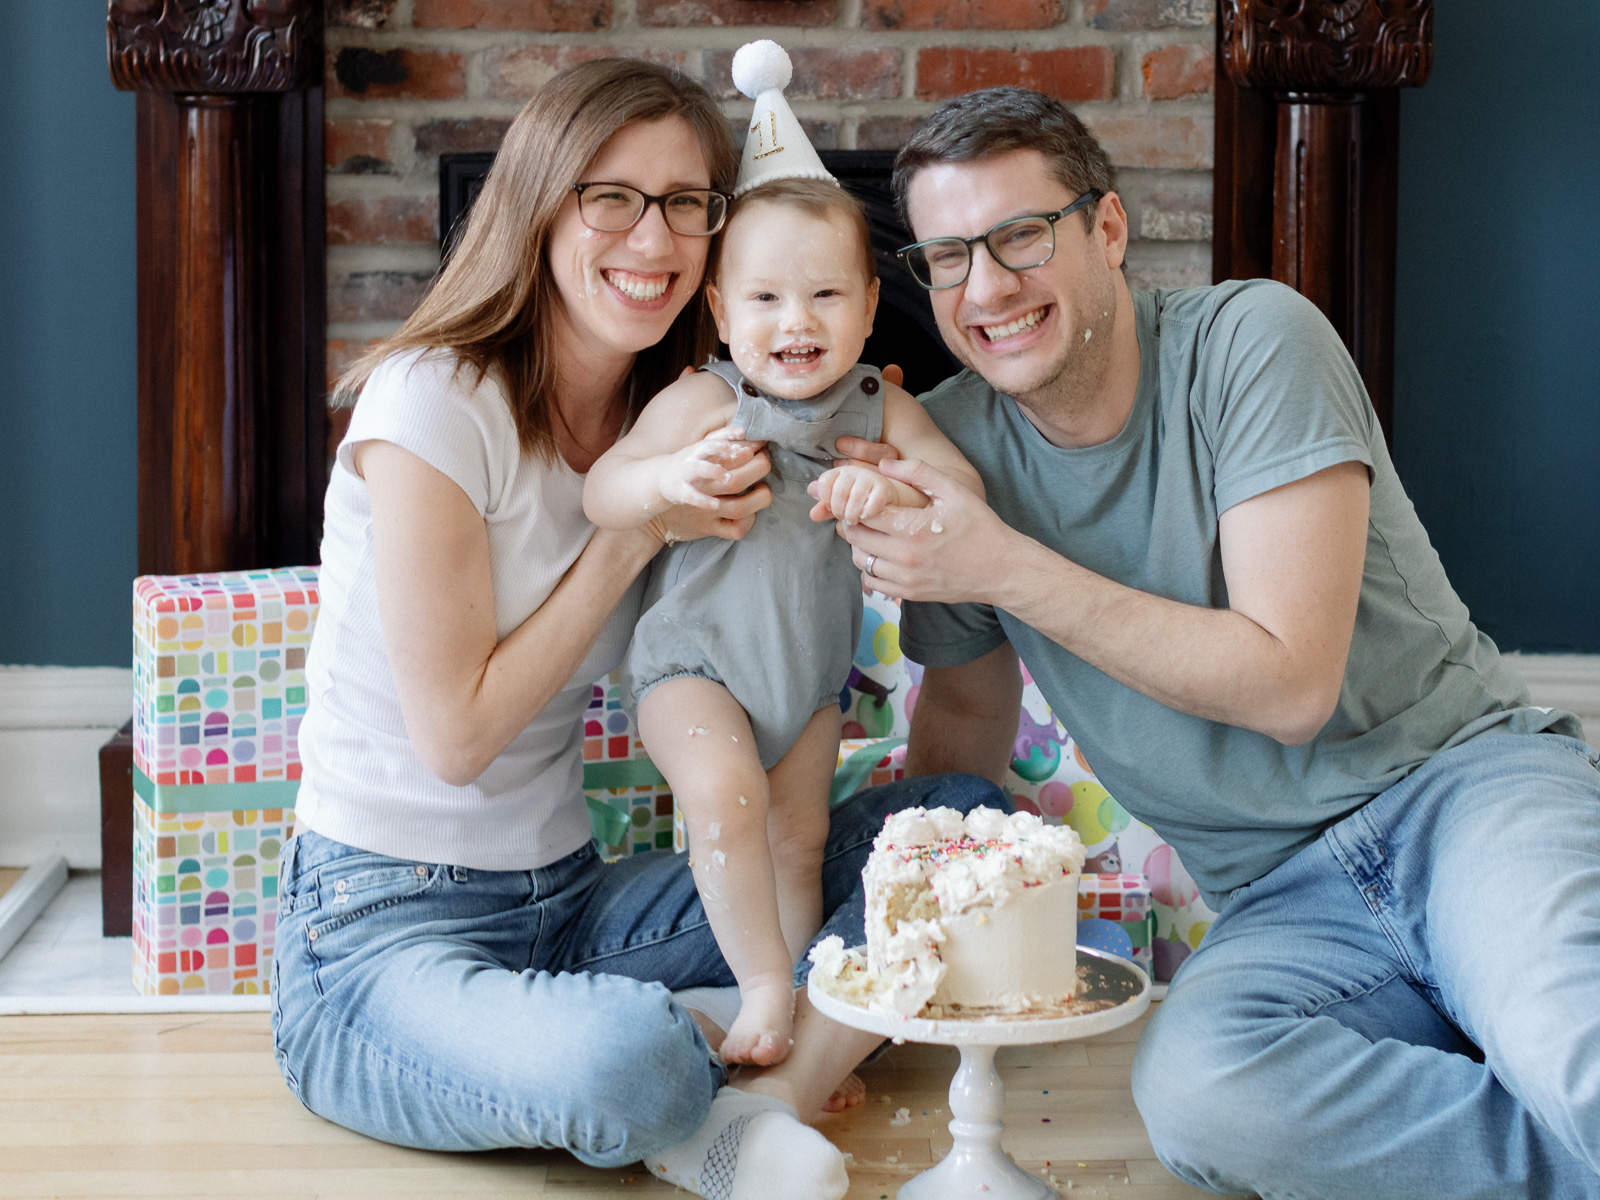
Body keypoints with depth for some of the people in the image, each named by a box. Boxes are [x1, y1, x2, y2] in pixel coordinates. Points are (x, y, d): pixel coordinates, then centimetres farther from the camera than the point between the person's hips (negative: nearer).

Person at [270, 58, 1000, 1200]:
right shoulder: (435, 402, -15)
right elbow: (458, 734, -15)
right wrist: (636, 532, -16)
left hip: (572, 901, 7)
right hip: (382, 931, -7)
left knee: (965, 816, -4)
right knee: (626, 1059, -40)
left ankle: (762, 1095, -19)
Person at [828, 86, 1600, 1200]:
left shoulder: (1251, 340, -10)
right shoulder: (950, 444, 3)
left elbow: (1290, 684, -16)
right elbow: (968, 711, 19)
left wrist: (1008, 570, -17)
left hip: (1461, 778, -4)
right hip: (1284, 901, 5)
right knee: (1195, 1091, -32)